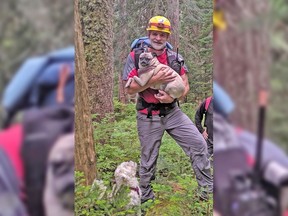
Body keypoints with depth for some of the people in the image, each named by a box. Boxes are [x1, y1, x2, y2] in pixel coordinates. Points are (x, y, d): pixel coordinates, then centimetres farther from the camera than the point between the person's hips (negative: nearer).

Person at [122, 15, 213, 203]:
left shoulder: (176, 58, 3)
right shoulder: (136, 57, -7)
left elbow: (185, 86, 3)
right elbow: (130, 89, -12)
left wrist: (173, 97, -17)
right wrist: (154, 80, -24)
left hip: (173, 112, 3)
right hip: (148, 116, -3)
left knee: (198, 144, -5)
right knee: (148, 158, 8)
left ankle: (207, 189, 7)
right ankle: (145, 197, 27)